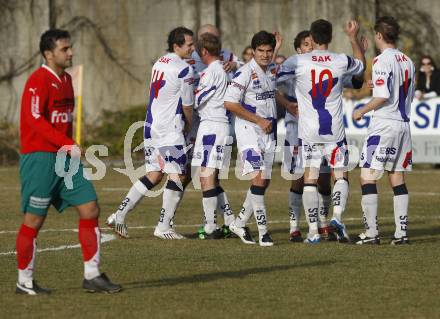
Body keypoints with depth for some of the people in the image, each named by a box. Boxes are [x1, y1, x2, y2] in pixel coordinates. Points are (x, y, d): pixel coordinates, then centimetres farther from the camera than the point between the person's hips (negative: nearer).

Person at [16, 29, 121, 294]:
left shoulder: (65, 79, 15)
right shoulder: (38, 81, -12)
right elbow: (34, 120, -21)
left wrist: (70, 148, 17)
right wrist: (68, 145, -25)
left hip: (65, 157, 9)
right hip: (39, 157, -9)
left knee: (90, 208, 1)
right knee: (34, 220, -2)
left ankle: (92, 275, 6)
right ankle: (25, 282, 8)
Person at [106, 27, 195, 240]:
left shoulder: (159, 64, 14)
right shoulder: (183, 69, -11)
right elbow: (187, 105, -5)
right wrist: (189, 125, 14)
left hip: (151, 125, 8)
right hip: (169, 129, -8)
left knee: (153, 175, 14)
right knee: (177, 176, -2)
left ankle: (119, 216, 9)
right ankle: (164, 227, -2)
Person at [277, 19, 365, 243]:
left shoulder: (297, 62, -9)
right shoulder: (341, 62, -2)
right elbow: (361, 64, 21)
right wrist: (353, 38, 31)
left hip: (308, 130, -1)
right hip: (334, 131, 1)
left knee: (310, 179, 3)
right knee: (341, 175, 11)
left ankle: (313, 231, -2)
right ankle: (337, 215, -11)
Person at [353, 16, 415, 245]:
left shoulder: (382, 61, -13)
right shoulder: (408, 62, 10)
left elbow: (383, 96, -20)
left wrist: (362, 111, -5)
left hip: (384, 125, -7)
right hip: (403, 123, 7)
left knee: (367, 177, -3)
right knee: (397, 179, 10)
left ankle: (371, 232, -8)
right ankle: (401, 232, 7)